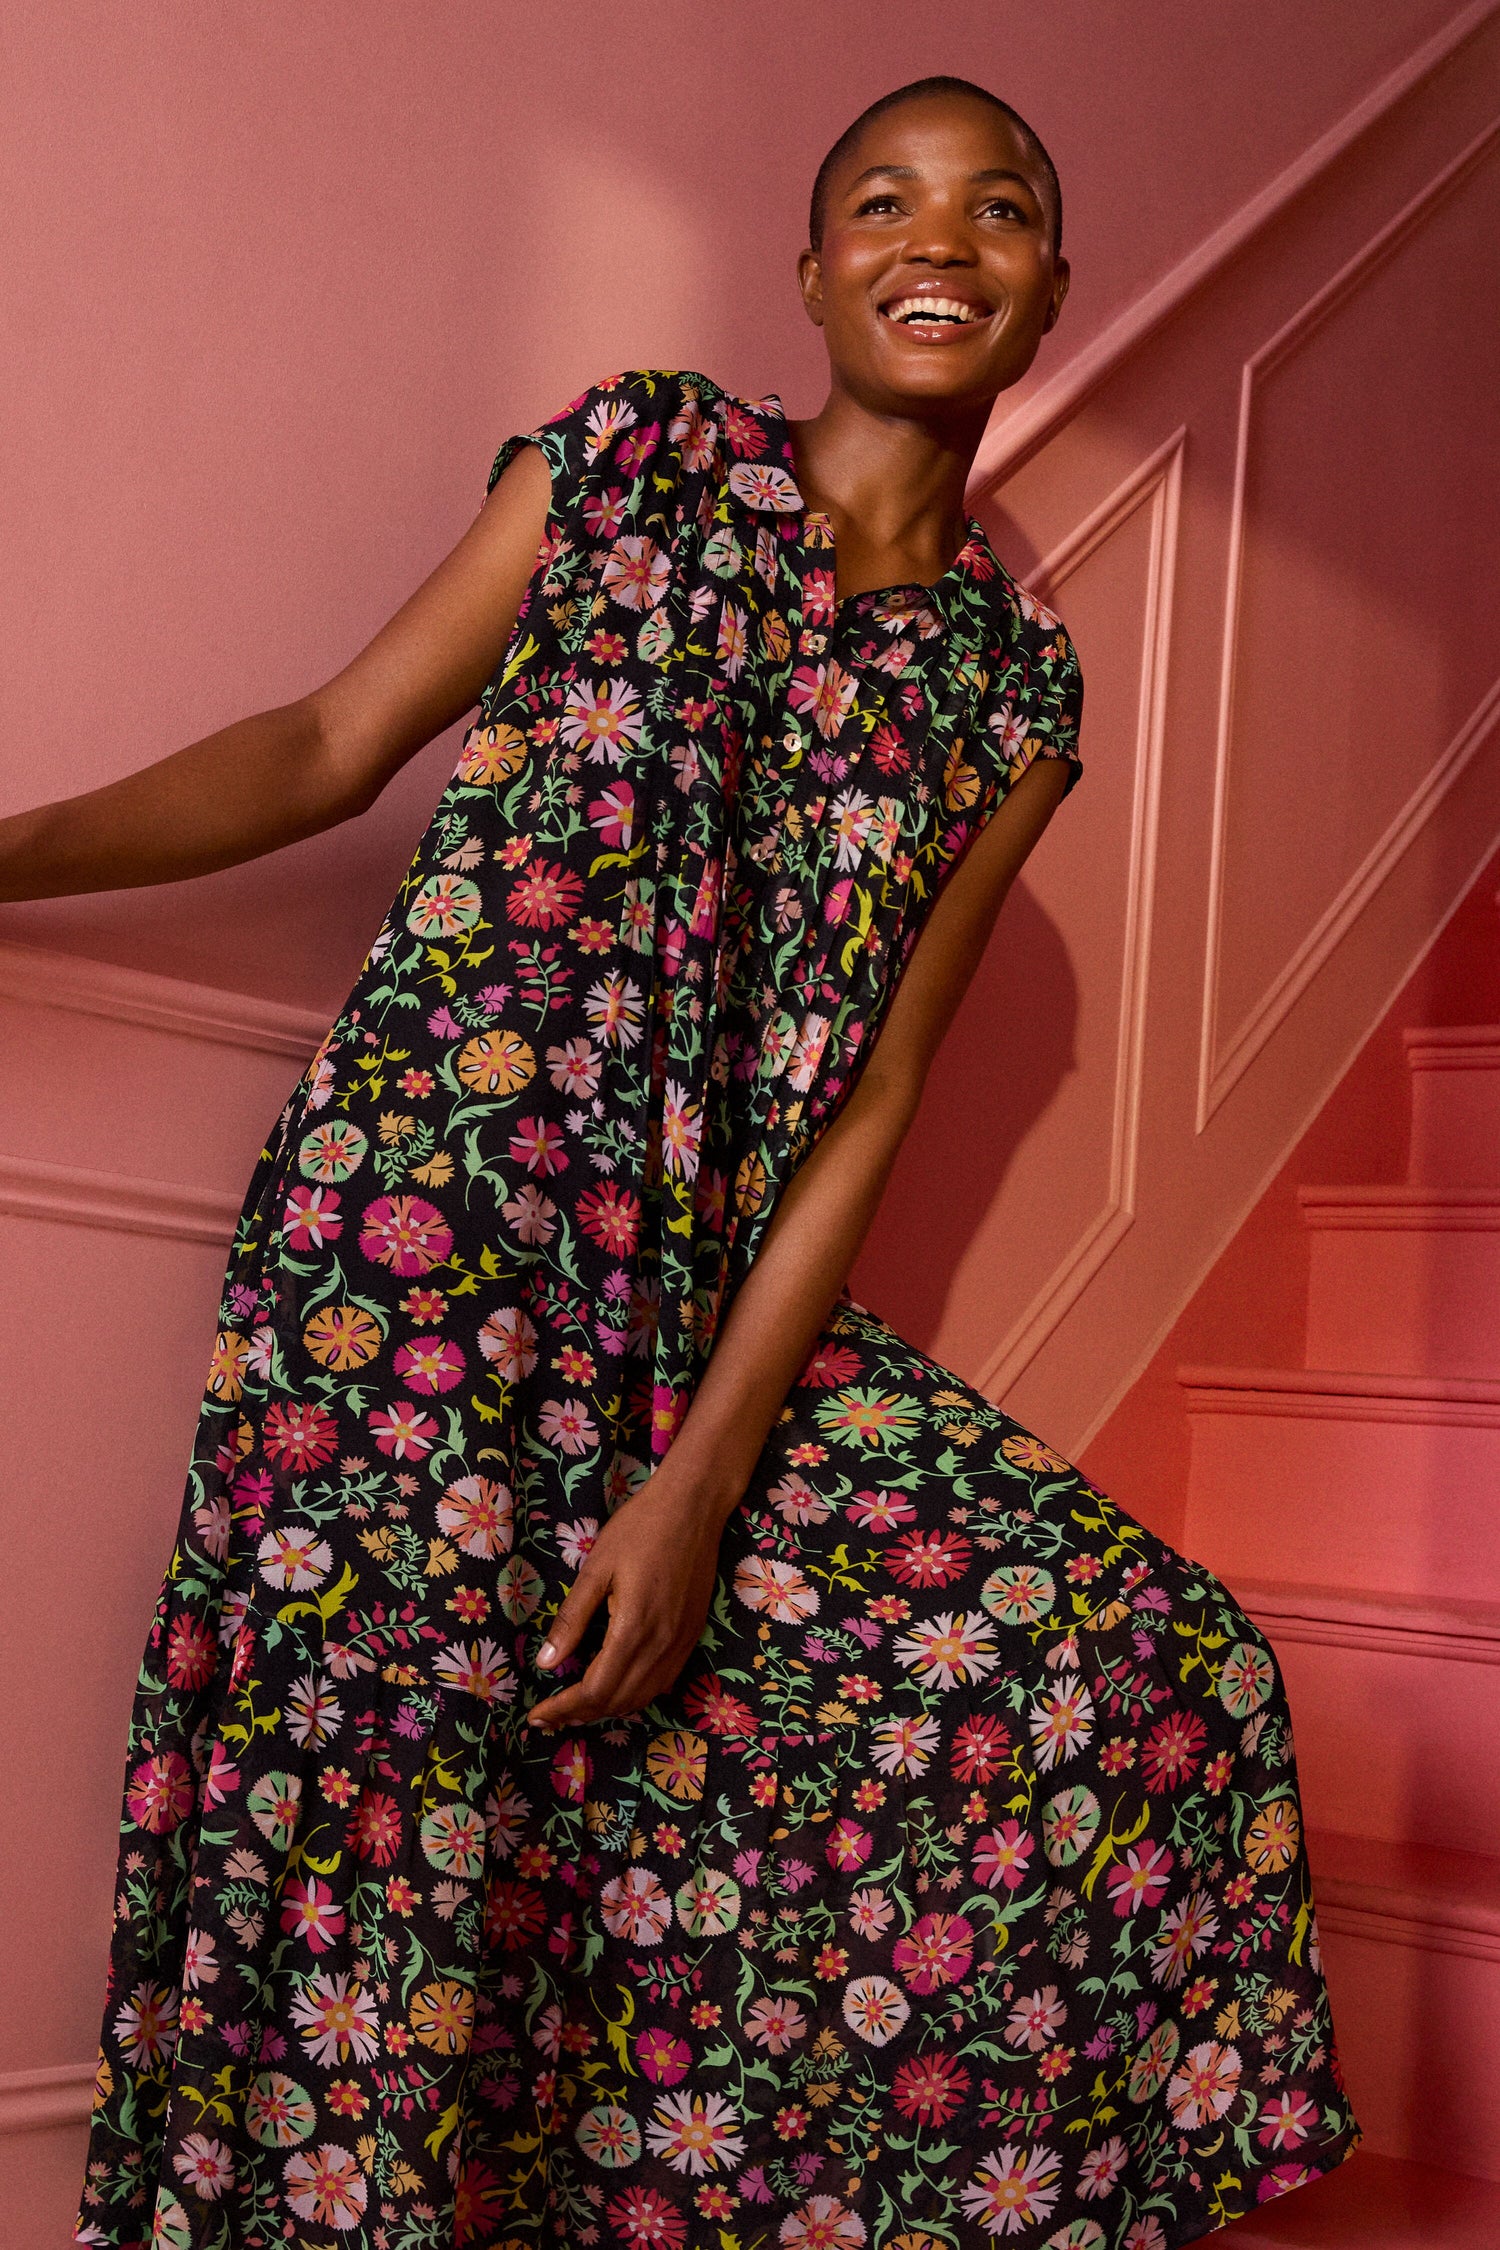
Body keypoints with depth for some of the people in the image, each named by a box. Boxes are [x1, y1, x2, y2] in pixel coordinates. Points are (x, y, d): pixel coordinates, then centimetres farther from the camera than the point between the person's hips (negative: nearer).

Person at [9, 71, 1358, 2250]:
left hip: (715, 1308, 4)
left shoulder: (1018, 679, 10)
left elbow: (867, 1103, 3)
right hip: (429, 1236, -3)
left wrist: (703, 1480, -5)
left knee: (1160, 1663, -2)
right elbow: (328, 746, 5)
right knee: (386, 1807, -12)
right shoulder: (634, 453, 6)